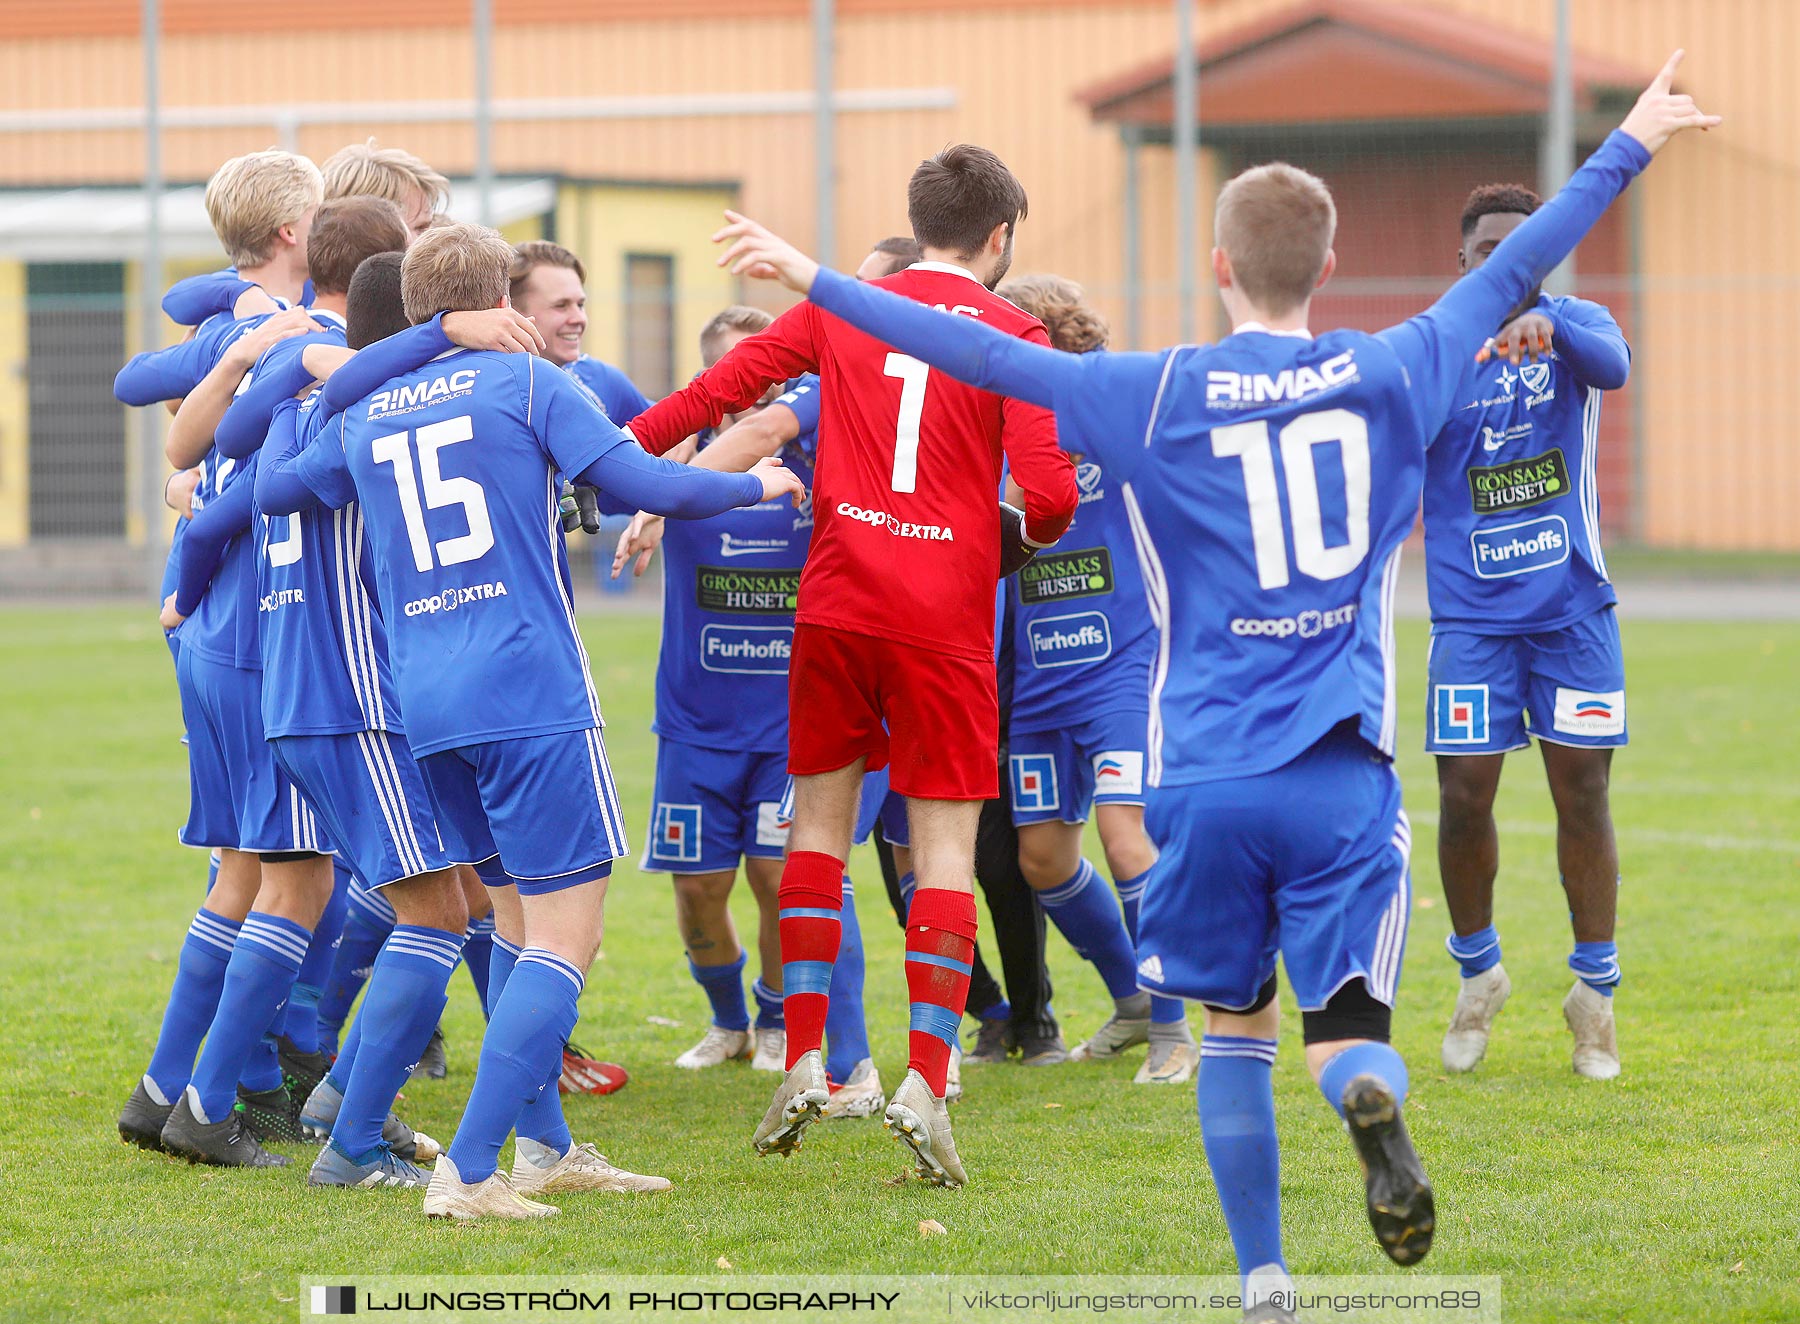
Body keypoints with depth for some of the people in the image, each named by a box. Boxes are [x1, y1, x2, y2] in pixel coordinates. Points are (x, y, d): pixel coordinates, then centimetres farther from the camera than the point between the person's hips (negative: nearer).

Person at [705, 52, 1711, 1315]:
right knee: (1348, 1025, 1)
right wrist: (1631, 145, 27)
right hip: (1344, 777, 0)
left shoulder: (1158, 398, -2)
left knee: (1236, 1025, 16)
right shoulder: (1390, 378, 3)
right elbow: (1513, 273, 15)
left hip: (1208, 775, 0)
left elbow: (982, 354, -1)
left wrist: (816, 279, 6)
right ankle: (1372, 1096, -35)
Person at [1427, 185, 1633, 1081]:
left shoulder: (1573, 326, 1)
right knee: (1464, 795, -5)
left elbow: (1613, 366, -22)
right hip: (1471, 614, 0)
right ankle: (1477, 971, 18)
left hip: (1573, 606, 0)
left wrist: (1549, 328, -42)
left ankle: (1595, 990, 13)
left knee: (1582, 792, 1)